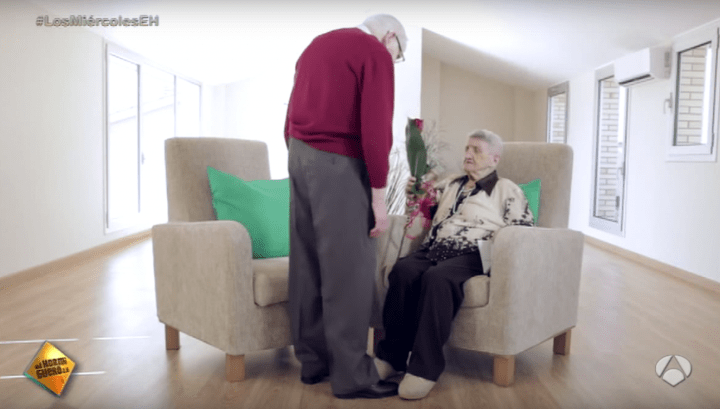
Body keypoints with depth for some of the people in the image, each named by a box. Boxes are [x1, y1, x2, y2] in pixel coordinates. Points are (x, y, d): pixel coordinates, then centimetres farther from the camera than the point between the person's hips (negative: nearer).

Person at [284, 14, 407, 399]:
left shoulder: (317, 45, 21)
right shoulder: (376, 54, -4)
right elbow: (375, 130, -15)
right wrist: (379, 196, -12)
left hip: (299, 155, 8)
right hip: (339, 165, -8)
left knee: (308, 265, 10)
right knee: (349, 270, -3)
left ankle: (311, 361, 19)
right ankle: (351, 375, 4)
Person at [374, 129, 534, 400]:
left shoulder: (507, 190, 13)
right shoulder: (450, 185, 29)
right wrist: (413, 193, 14)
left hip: (471, 256, -4)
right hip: (434, 250, 5)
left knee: (437, 277, -37)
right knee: (402, 270, -29)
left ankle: (424, 367, -32)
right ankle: (391, 356, -25)